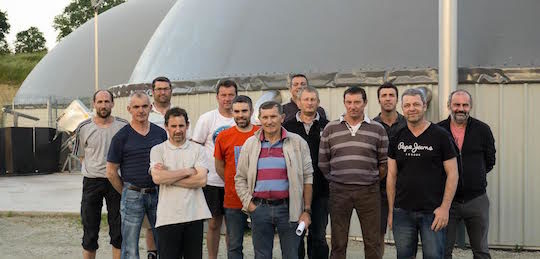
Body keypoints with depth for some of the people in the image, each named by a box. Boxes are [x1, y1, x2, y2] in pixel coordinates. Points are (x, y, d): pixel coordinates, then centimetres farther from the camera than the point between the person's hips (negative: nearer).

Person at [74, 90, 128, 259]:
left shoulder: (123, 126, 0)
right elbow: (81, 155, 13)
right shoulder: (84, 128, 1)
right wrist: (95, 169, 4)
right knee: (90, 230, 6)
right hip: (92, 181, 0)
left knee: (118, 229, 5)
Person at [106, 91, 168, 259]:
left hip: (158, 194, 3)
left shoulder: (160, 133, 7)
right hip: (133, 196, -3)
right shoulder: (121, 137, -3)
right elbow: (111, 172, 0)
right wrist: (127, 193, 2)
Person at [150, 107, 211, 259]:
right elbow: (157, 178, -12)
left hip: (194, 216, 1)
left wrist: (169, 178, -9)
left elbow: (201, 180, -8)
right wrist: (187, 171, -7)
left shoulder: (198, 150, 6)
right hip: (168, 217, -1)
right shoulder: (158, 150, 5)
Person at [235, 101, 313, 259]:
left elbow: (307, 178, 1)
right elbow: (240, 178, 9)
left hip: (288, 209, -2)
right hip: (259, 209, 2)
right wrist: (249, 204, -2)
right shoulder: (250, 144, 8)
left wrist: (307, 211, -4)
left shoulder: (297, 142, 1)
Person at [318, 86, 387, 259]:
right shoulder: (331, 128, 5)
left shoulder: (378, 129, 4)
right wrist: (335, 180, 10)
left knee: (373, 243, 4)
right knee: (338, 244, 7)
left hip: (369, 191, 0)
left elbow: (384, 162, 8)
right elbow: (322, 162, 9)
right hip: (339, 191, 1)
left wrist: (372, 180, 9)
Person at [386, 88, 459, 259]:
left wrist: (445, 208, -10)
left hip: (433, 213, -3)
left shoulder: (440, 136, -1)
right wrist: (391, 210, 6)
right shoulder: (397, 138, 9)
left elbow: (452, 174, -2)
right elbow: (391, 176, 10)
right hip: (403, 212, 3)